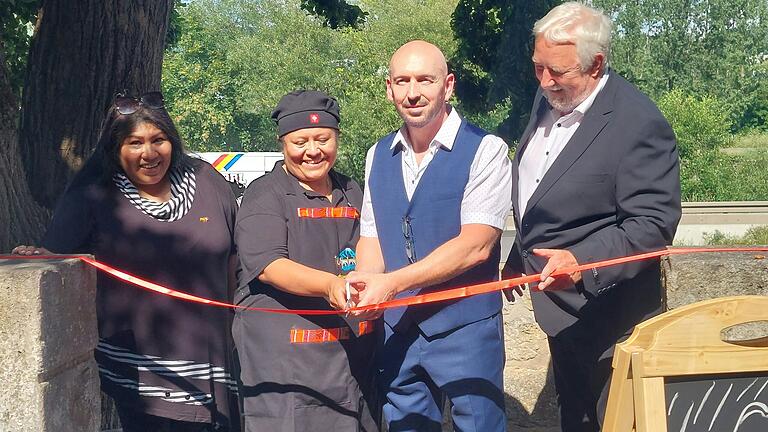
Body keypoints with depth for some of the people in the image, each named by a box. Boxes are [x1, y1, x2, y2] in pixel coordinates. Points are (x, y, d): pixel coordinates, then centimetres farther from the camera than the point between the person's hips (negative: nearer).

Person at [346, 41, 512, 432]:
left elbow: (475, 245, -19)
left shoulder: (485, 150, -11)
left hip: (464, 327, -5)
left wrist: (392, 283, -24)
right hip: (395, 327, 5)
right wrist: (361, 283, -13)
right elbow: (371, 238, 9)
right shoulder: (378, 156, 8)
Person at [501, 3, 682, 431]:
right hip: (563, 313, 8)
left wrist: (581, 262, -38)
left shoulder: (640, 123, -23)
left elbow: (652, 225, -25)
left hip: (608, 318, -8)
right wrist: (520, 258, 22)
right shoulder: (548, 101, 2)